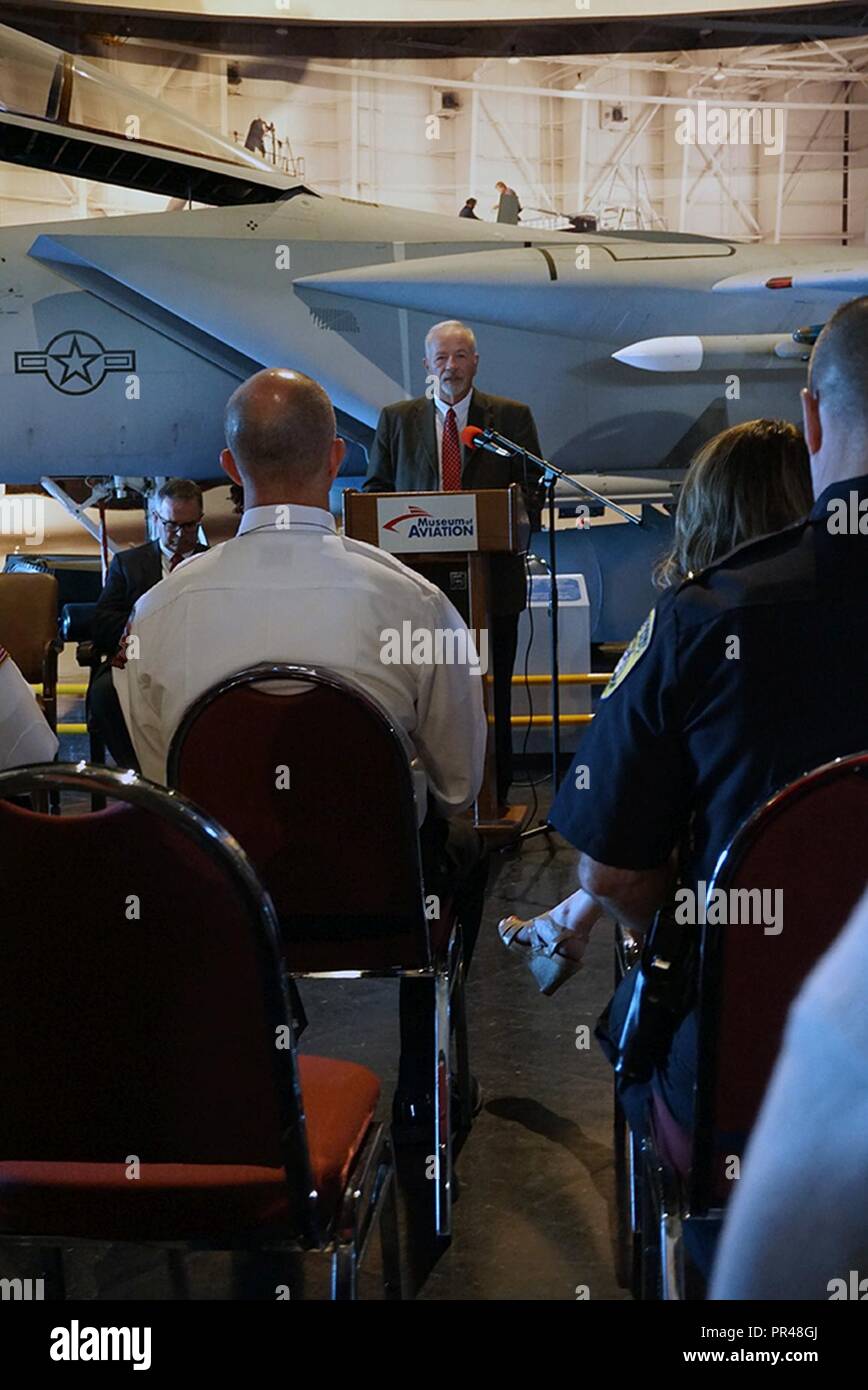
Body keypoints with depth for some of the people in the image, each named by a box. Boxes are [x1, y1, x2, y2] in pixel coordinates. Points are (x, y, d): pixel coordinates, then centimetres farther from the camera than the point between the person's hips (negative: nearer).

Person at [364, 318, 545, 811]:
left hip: (491, 580, -1)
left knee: (492, 697, 4)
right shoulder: (396, 420, 11)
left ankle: (493, 801, 13)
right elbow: (375, 489, 12)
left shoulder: (512, 417, 7)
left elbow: (533, 493, 6)